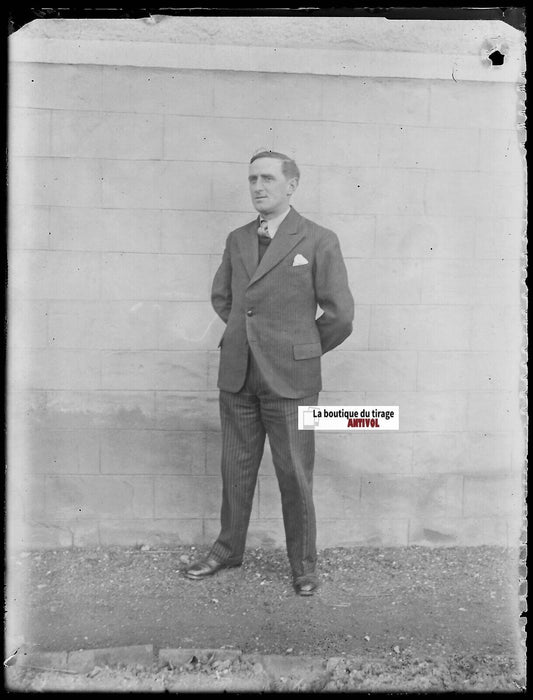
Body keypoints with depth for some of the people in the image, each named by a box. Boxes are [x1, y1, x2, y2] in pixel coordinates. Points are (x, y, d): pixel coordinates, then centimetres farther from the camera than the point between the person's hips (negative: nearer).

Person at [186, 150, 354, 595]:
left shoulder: (319, 242, -4)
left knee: (295, 475, 6)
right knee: (236, 468, 15)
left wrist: (300, 349, 5)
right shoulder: (237, 240, 10)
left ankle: (303, 563, 25)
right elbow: (221, 298, 23)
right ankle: (228, 550, 34)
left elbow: (340, 315, -5)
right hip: (237, 374, 5)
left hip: (290, 378, -4)